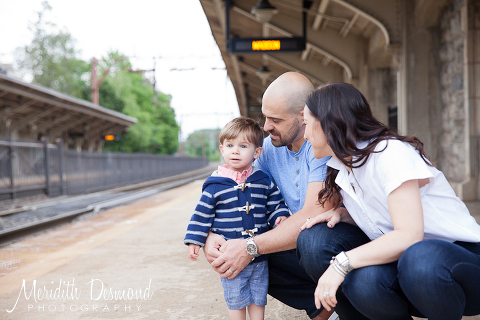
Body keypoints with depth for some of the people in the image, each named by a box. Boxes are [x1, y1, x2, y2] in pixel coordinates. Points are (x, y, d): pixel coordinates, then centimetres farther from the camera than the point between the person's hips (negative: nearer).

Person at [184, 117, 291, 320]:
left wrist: (280, 217, -8)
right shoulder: (215, 185, -5)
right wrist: (194, 241, 0)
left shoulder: (263, 181, 2)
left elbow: (275, 203, 12)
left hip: (259, 255, 2)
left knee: (258, 298, 14)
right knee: (236, 300, 7)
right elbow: (203, 215, 0)